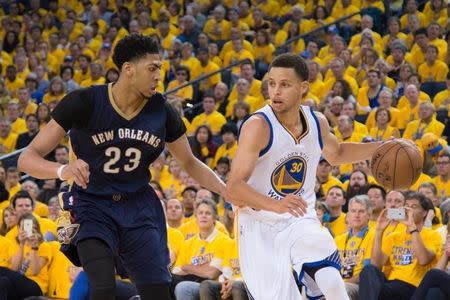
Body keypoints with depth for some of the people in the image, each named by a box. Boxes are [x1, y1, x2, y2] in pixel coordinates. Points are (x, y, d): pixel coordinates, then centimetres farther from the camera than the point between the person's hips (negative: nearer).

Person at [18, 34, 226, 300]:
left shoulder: (161, 111, -6)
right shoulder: (84, 103, -18)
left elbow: (190, 163, 11)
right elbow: (28, 158, -18)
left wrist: (229, 191, -3)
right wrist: (63, 170, -39)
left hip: (140, 208, 4)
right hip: (93, 208, -4)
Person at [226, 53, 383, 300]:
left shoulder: (317, 123, 0)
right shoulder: (258, 126, -19)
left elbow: (336, 154, 25)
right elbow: (233, 189, -27)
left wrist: (380, 149, 11)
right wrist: (276, 205, -42)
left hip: (301, 221, 4)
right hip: (260, 226, -4)